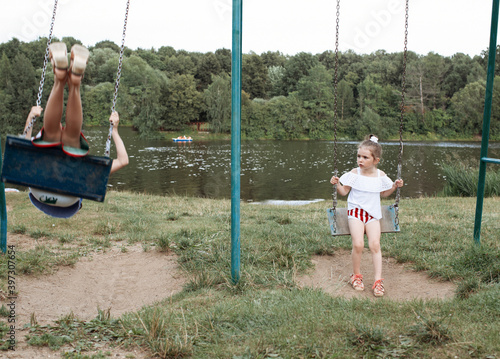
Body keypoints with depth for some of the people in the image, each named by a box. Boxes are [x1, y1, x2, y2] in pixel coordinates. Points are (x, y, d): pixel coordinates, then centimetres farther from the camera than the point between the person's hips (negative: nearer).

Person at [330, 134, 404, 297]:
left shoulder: (380, 176, 3)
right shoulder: (354, 174, -2)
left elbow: (383, 193, 19)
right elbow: (344, 192, 5)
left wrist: (394, 186, 4)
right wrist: (337, 184, -14)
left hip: (373, 214, 2)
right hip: (355, 212, -1)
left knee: (375, 244, -15)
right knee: (358, 244, -19)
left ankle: (378, 280, -8)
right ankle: (356, 275, 5)